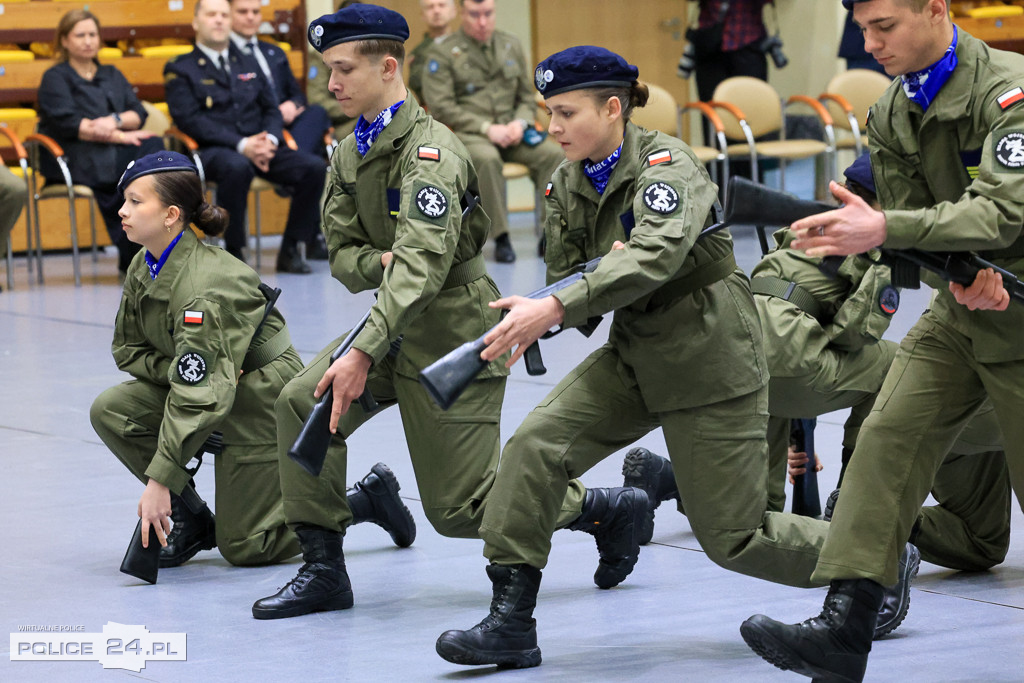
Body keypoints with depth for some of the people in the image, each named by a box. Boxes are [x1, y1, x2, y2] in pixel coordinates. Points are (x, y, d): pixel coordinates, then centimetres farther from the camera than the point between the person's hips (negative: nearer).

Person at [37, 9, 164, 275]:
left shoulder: (112, 75, 25)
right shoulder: (55, 78, 8)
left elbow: (139, 114, 11)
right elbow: (68, 123, -9)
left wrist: (115, 120, -13)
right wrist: (120, 136, -16)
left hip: (117, 153, 5)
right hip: (74, 157, -5)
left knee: (153, 146, -29)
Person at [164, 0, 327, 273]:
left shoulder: (247, 64, 24)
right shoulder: (181, 70, 5)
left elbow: (271, 109, 18)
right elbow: (189, 119, -8)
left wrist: (270, 140, -7)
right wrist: (241, 145, -19)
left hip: (260, 147, 5)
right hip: (212, 150, -5)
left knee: (314, 166, -20)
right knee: (237, 168, -41)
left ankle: (290, 249, -13)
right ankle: (234, 253, -26)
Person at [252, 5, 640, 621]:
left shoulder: (429, 149, -21)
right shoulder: (350, 154, 7)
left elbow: (423, 260, -32)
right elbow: (343, 249, 9)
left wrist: (363, 353, -41)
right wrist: (380, 262, -17)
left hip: (453, 334, -8)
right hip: (397, 323, 8)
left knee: (458, 508, -5)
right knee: (301, 404, -13)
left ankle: (610, 509, 15)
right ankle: (324, 571, -5)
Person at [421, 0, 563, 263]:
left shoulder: (511, 45, 15)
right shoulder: (442, 54, 0)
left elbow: (526, 97, 19)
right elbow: (441, 107, -8)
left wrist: (520, 122, -4)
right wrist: (487, 128, -16)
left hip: (509, 130, 4)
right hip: (466, 133, -4)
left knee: (553, 155, -24)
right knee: (487, 159, -39)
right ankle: (501, 238, -29)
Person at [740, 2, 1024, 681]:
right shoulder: (892, 116, 2)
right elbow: (911, 225, 5)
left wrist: (883, 229, -42)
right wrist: (960, 279, -17)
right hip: (960, 313, 6)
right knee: (887, 440, -11)